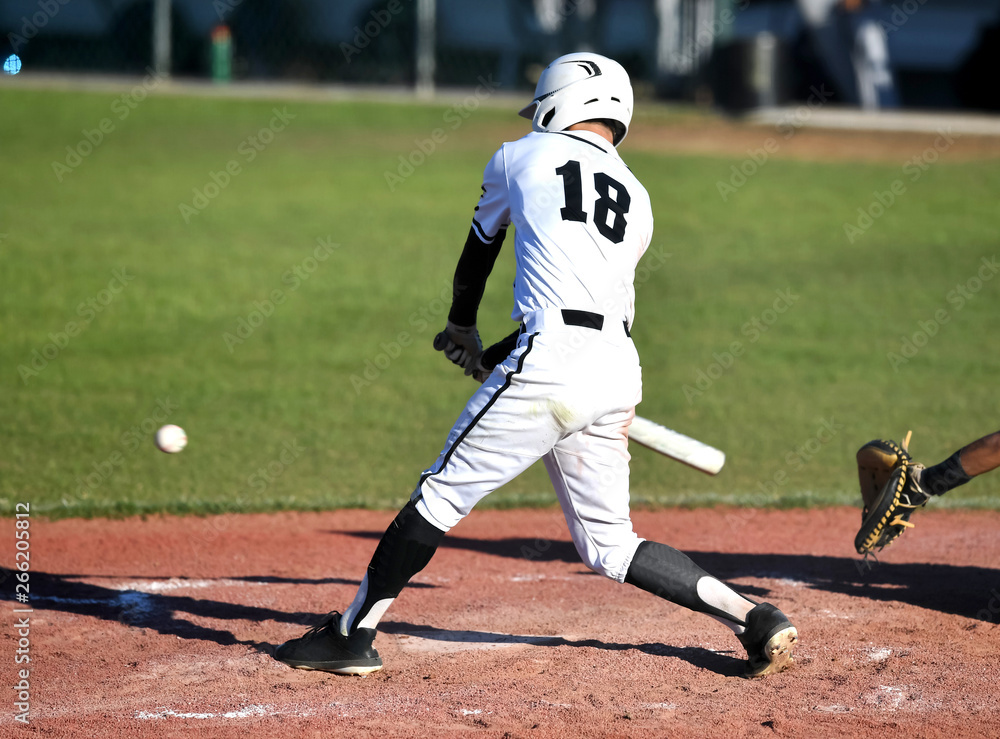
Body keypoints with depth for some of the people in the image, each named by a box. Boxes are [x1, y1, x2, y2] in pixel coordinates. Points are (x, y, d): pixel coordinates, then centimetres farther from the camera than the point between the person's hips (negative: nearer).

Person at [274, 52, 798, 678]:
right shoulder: (637, 202, 22)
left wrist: (462, 327, 45)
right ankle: (756, 621, 7)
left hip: (553, 365, -6)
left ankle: (353, 635, 1)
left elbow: (480, 245, 28)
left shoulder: (521, 157, 12)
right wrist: (495, 355, 35)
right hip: (620, 372, 6)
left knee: (443, 493, 1)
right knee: (609, 543, 15)